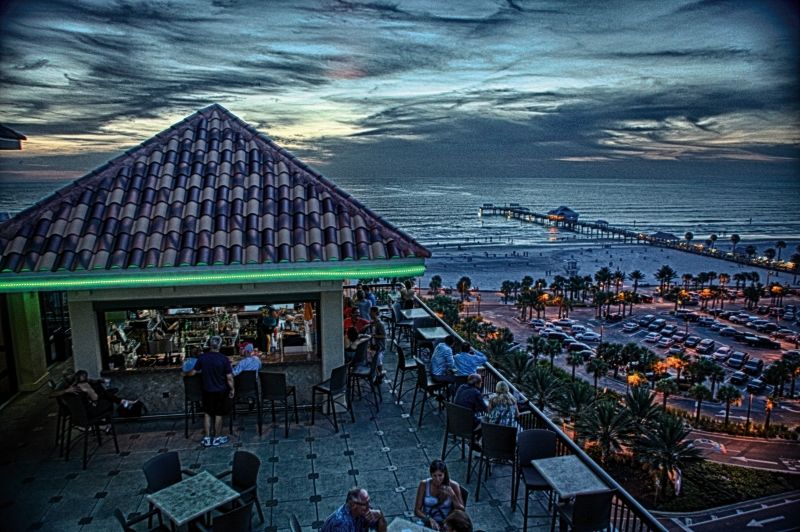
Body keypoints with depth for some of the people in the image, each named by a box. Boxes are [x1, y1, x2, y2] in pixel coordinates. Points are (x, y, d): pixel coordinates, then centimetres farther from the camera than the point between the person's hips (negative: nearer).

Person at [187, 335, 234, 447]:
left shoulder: (202, 357, -8)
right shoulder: (224, 359, -16)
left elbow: (193, 372, 2)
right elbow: (229, 377, -15)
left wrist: (186, 374, 24)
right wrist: (232, 389, -1)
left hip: (207, 391, 3)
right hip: (220, 391, -2)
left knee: (207, 413, 16)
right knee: (218, 414, 10)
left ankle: (207, 438, 20)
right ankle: (217, 438, 20)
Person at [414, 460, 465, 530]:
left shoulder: (453, 486, -7)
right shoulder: (424, 484, -6)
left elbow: (462, 512, -4)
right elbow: (417, 510, -3)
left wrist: (453, 495, -19)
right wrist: (430, 519, -20)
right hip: (428, 524, 0)